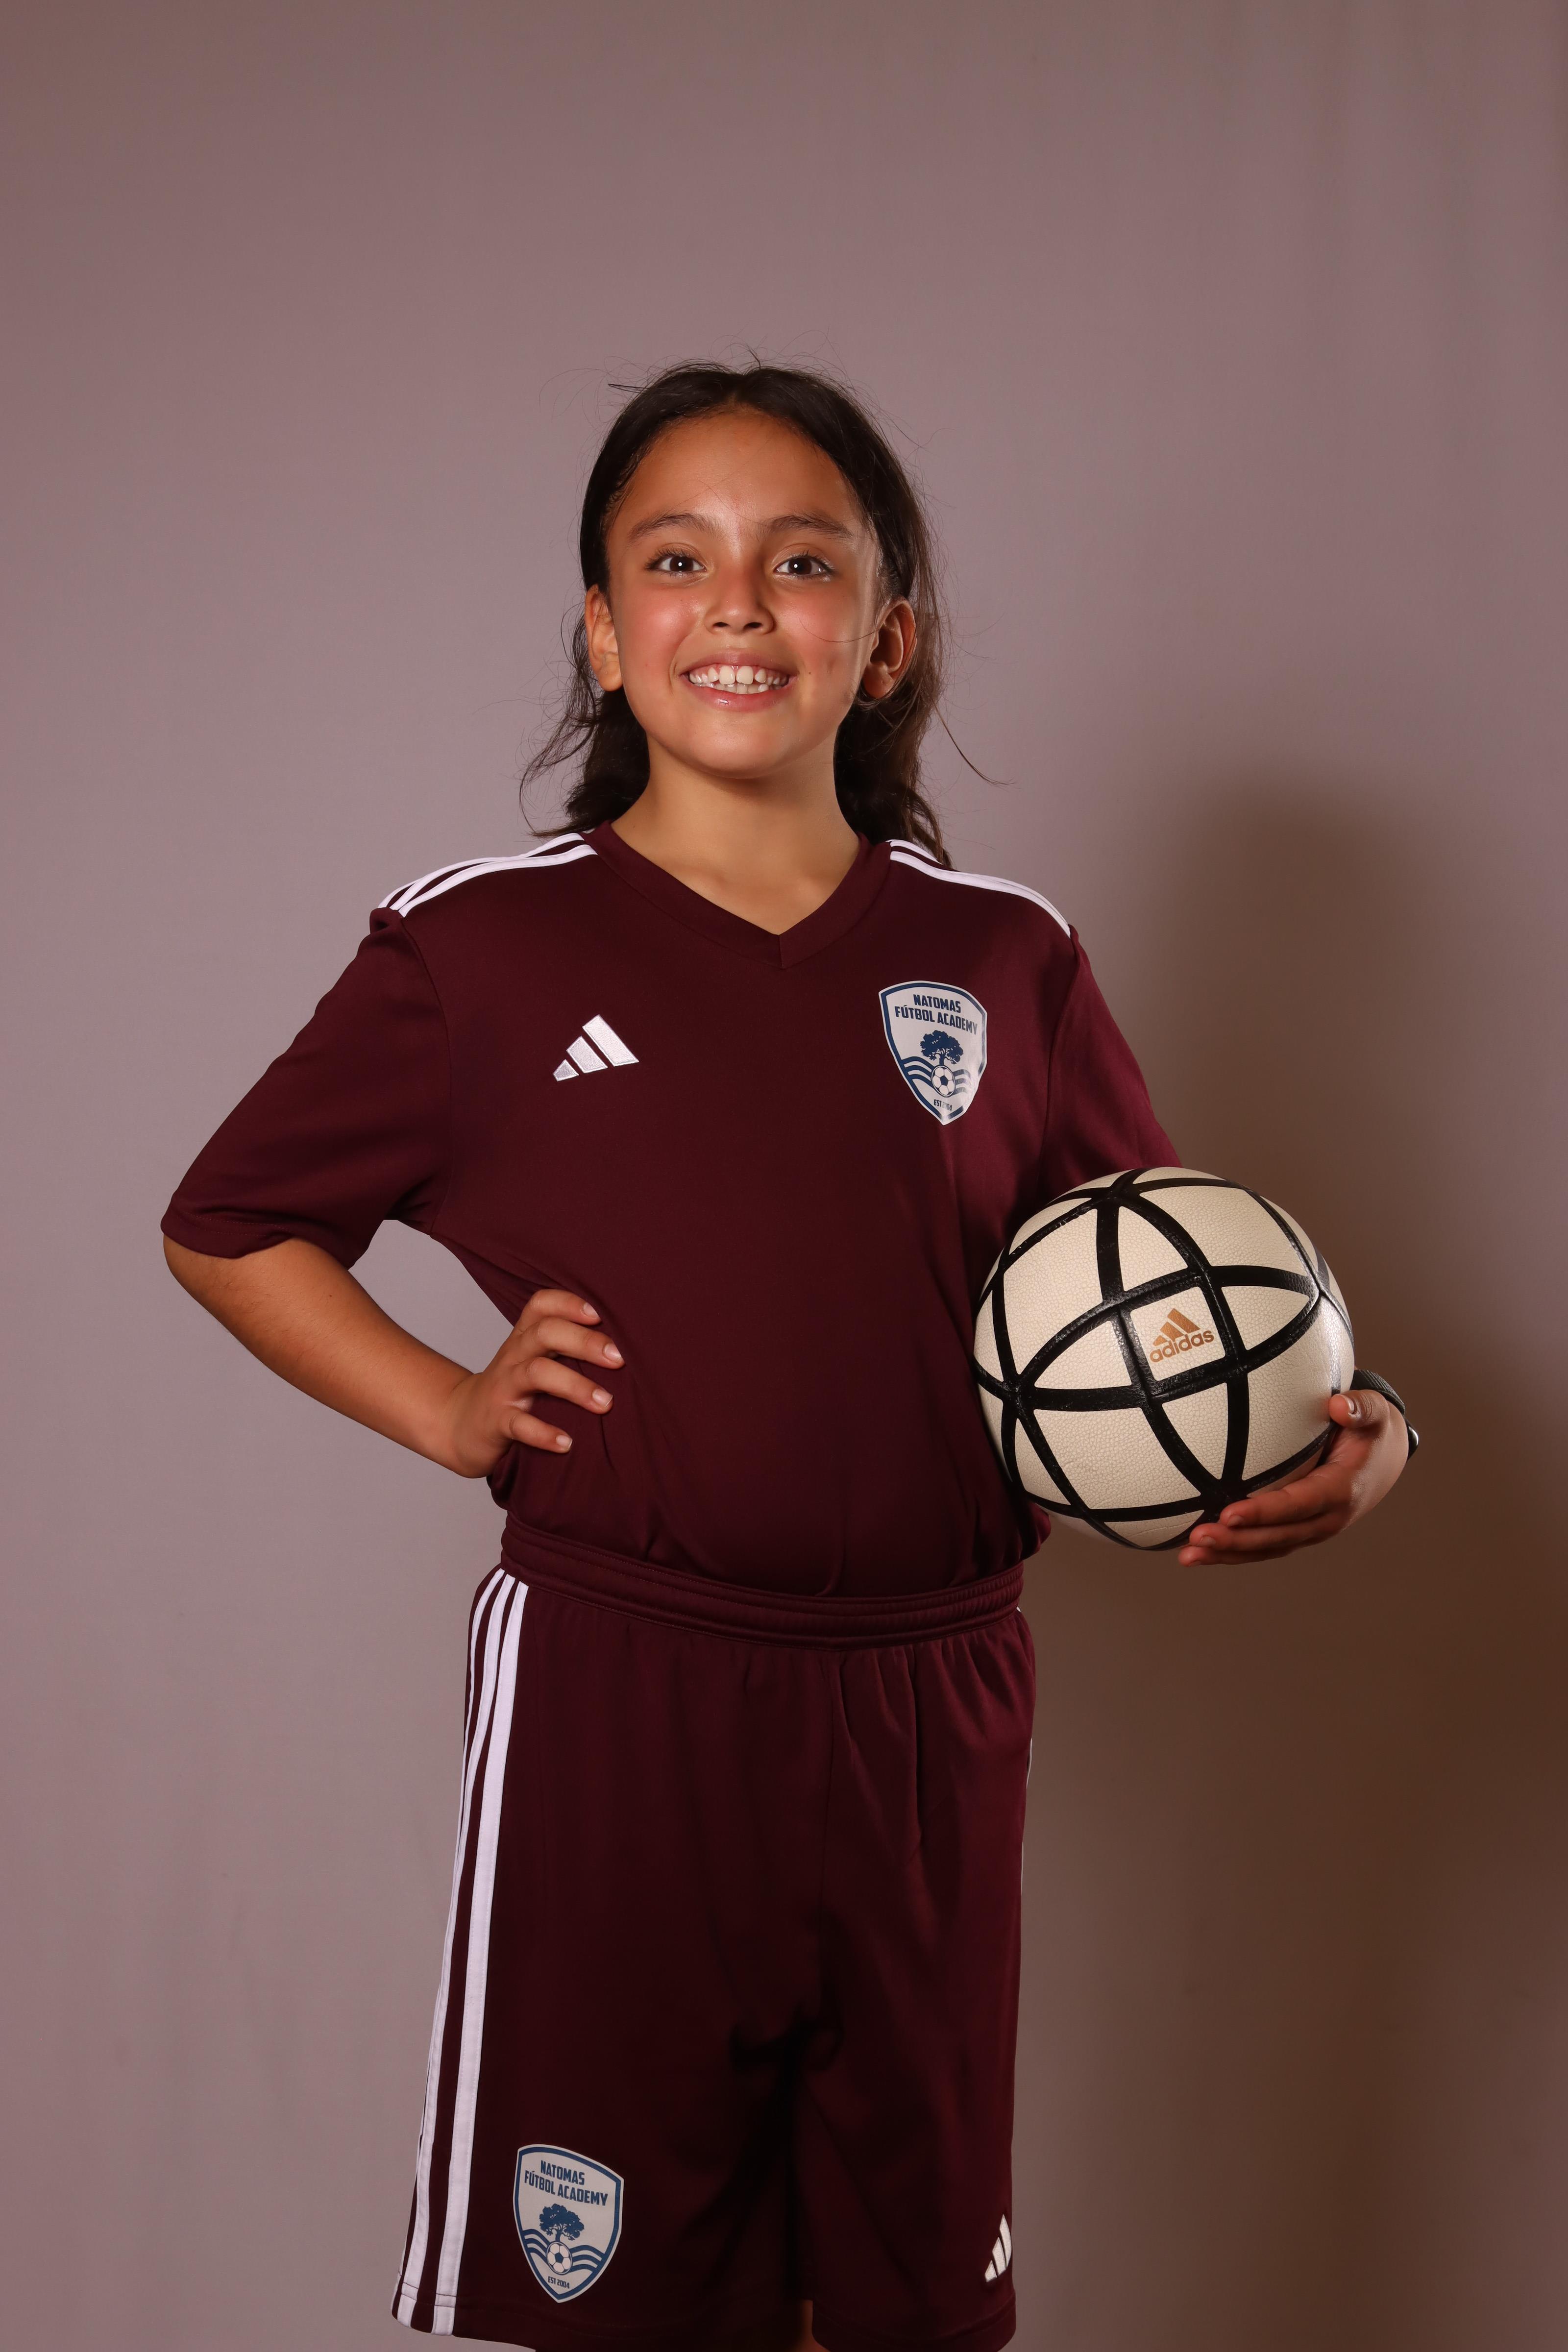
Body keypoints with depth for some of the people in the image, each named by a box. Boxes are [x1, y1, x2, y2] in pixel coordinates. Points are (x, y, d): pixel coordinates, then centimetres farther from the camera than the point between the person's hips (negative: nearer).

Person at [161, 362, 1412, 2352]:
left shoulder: (1004, 959, 4)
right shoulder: (483, 949, -1)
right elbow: (224, 1228, 9)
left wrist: (1352, 1437, -7)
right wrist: (450, 1410, -4)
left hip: (931, 1706, 3)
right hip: (612, 1695, -2)